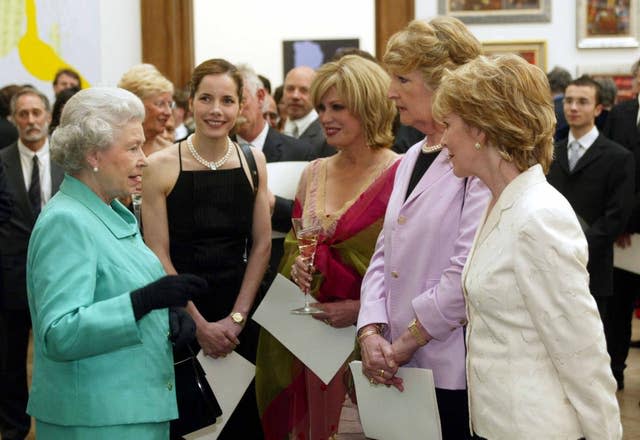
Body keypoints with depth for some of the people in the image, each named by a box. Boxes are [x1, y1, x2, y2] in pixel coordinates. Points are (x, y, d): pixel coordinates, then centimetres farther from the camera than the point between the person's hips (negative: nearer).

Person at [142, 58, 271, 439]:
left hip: (240, 316, 3)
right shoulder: (162, 166, -7)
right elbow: (158, 254, -8)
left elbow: (261, 245, 3)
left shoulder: (252, 162, 3)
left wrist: (236, 317, -5)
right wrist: (200, 323, -11)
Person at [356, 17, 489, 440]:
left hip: (454, 371, -7)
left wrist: (404, 343, -14)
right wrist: (372, 333, -3)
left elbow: (469, 270, -21)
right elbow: (384, 255, 12)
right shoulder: (410, 160, 15)